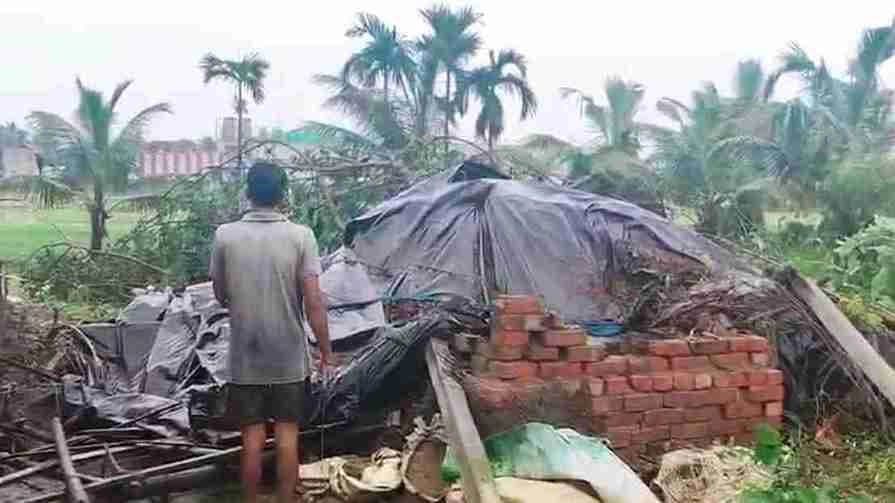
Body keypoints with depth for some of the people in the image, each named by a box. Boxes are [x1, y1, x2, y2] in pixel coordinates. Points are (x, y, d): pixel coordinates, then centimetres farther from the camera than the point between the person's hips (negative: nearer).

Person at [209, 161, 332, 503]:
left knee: (253, 436, 10)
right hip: (289, 356, 0)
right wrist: (326, 350, -2)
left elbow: (220, 296, 4)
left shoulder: (225, 236, -6)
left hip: (245, 357, 1)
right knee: (287, 434, 10)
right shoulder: (300, 236, -10)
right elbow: (314, 301, -12)